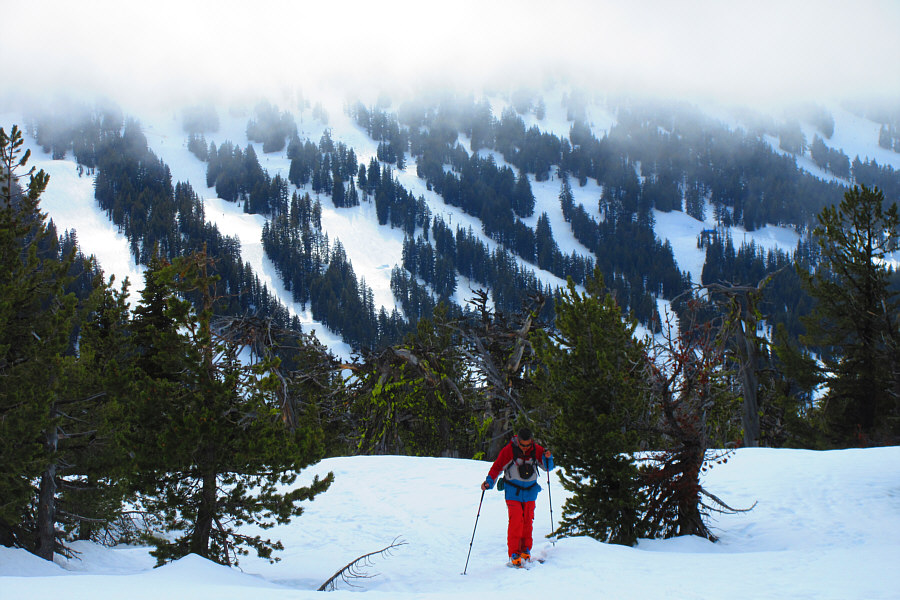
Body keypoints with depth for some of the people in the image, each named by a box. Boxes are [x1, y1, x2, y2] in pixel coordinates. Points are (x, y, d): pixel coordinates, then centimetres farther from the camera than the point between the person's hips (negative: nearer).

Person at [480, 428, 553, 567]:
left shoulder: (536, 450, -3)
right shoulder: (508, 451, -12)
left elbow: (547, 467, 5)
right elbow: (497, 467, -5)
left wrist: (548, 458, -15)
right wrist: (489, 482, -18)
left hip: (530, 491, 3)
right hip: (513, 491, -3)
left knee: (528, 521, 6)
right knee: (516, 521, -14)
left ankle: (525, 550, 22)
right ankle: (514, 554, -10)